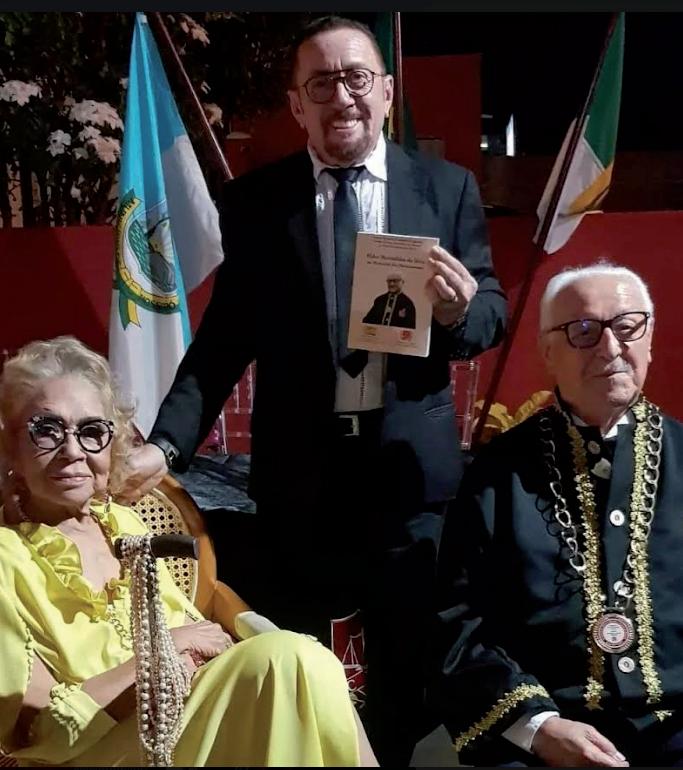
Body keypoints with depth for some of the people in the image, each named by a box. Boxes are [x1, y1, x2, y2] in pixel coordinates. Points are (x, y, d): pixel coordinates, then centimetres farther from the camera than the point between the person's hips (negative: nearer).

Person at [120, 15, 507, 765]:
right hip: (298, 469, 0)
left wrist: (462, 309, -18)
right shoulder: (253, 202, 1)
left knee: (412, 665, 15)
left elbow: (492, 308, 5)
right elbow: (224, 338, -2)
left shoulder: (448, 187, 2)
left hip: (411, 463, 1)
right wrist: (167, 442, -13)